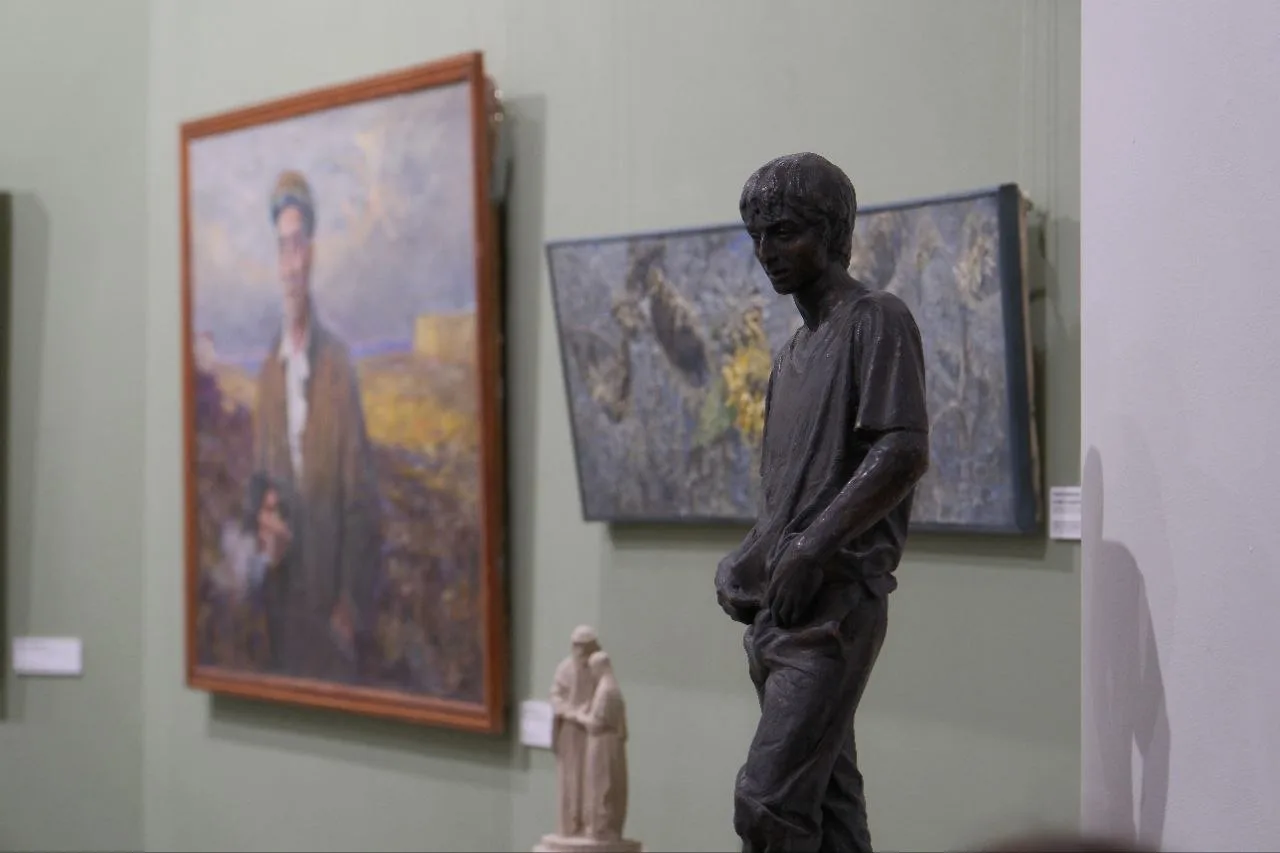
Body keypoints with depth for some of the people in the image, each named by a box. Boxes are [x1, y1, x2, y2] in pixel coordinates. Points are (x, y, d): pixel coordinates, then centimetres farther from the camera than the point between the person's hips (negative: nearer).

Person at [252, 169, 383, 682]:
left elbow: (361, 498, -6)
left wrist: (353, 605, -11)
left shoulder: (339, 364, -6)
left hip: (331, 603, -3)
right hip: (281, 598, 3)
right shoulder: (267, 371, 6)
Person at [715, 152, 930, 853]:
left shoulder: (876, 321, -4)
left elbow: (904, 453, -16)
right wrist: (746, 561, 8)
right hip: (779, 609, 9)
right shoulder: (792, 354, 22)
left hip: (836, 601, -9)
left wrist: (811, 548, -21)